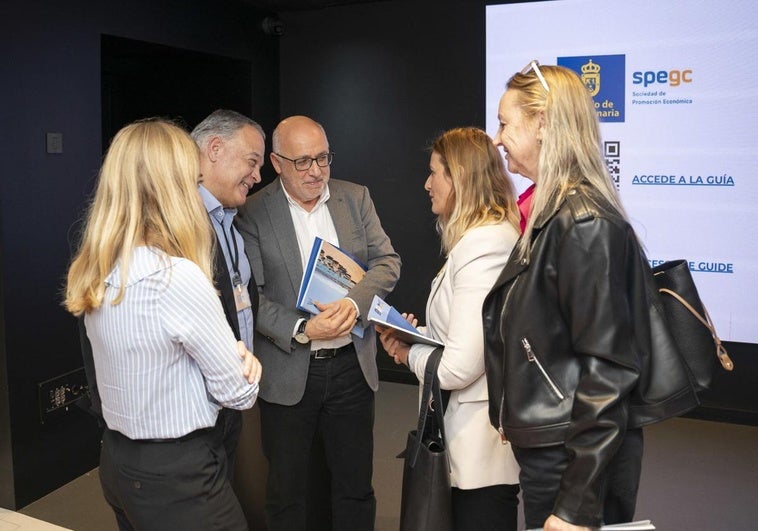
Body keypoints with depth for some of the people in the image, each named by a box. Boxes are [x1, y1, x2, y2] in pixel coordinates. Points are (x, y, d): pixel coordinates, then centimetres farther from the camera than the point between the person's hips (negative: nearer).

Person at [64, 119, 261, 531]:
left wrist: (230, 351, 1)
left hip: (118, 462, 8)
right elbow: (237, 392, -17)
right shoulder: (178, 278, -26)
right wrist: (243, 364, 4)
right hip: (176, 475, -8)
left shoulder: (98, 273, -1)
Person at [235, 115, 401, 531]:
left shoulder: (355, 198, 4)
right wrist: (302, 330, -22)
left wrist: (355, 301, -17)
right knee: (286, 490, 14)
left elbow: (387, 261, 1)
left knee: (355, 487, 15)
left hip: (351, 366, 3)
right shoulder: (253, 213, -7)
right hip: (287, 374, -2)